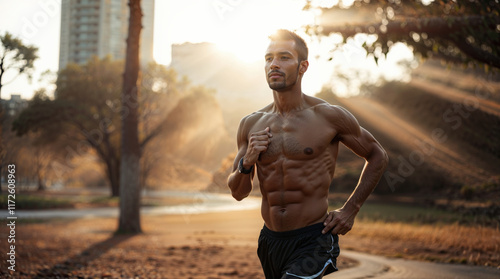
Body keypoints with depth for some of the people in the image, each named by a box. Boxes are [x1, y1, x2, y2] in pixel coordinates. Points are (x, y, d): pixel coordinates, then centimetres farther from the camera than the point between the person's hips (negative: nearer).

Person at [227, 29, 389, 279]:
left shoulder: (328, 116, -7)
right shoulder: (251, 124, 3)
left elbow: (378, 157, 7)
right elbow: (238, 193, 10)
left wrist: (350, 209, -1)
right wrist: (247, 163, -11)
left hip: (313, 241, -5)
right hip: (270, 240, 5)